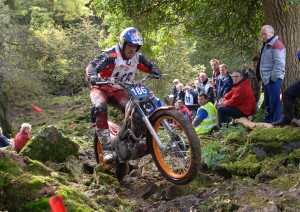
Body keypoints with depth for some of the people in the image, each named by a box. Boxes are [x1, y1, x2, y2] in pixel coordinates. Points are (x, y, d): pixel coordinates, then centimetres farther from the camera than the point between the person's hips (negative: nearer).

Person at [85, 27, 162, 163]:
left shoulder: (137, 56, -4)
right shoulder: (110, 55, -22)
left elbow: (149, 66, 7)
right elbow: (92, 66, -32)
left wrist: (156, 72, -18)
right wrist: (92, 77, -56)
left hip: (118, 91, 5)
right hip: (101, 88, -5)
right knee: (101, 107, -36)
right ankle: (106, 148, -37)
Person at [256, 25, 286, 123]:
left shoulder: (276, 45, -14)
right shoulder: (267, 45, 18)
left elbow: (279, 64, -21)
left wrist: (273, 78, -18)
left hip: (273, 80, -10)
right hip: (267, 79, 10)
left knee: (274, 102, -7)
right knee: (267, 103, 16)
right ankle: (269, 120, 25)